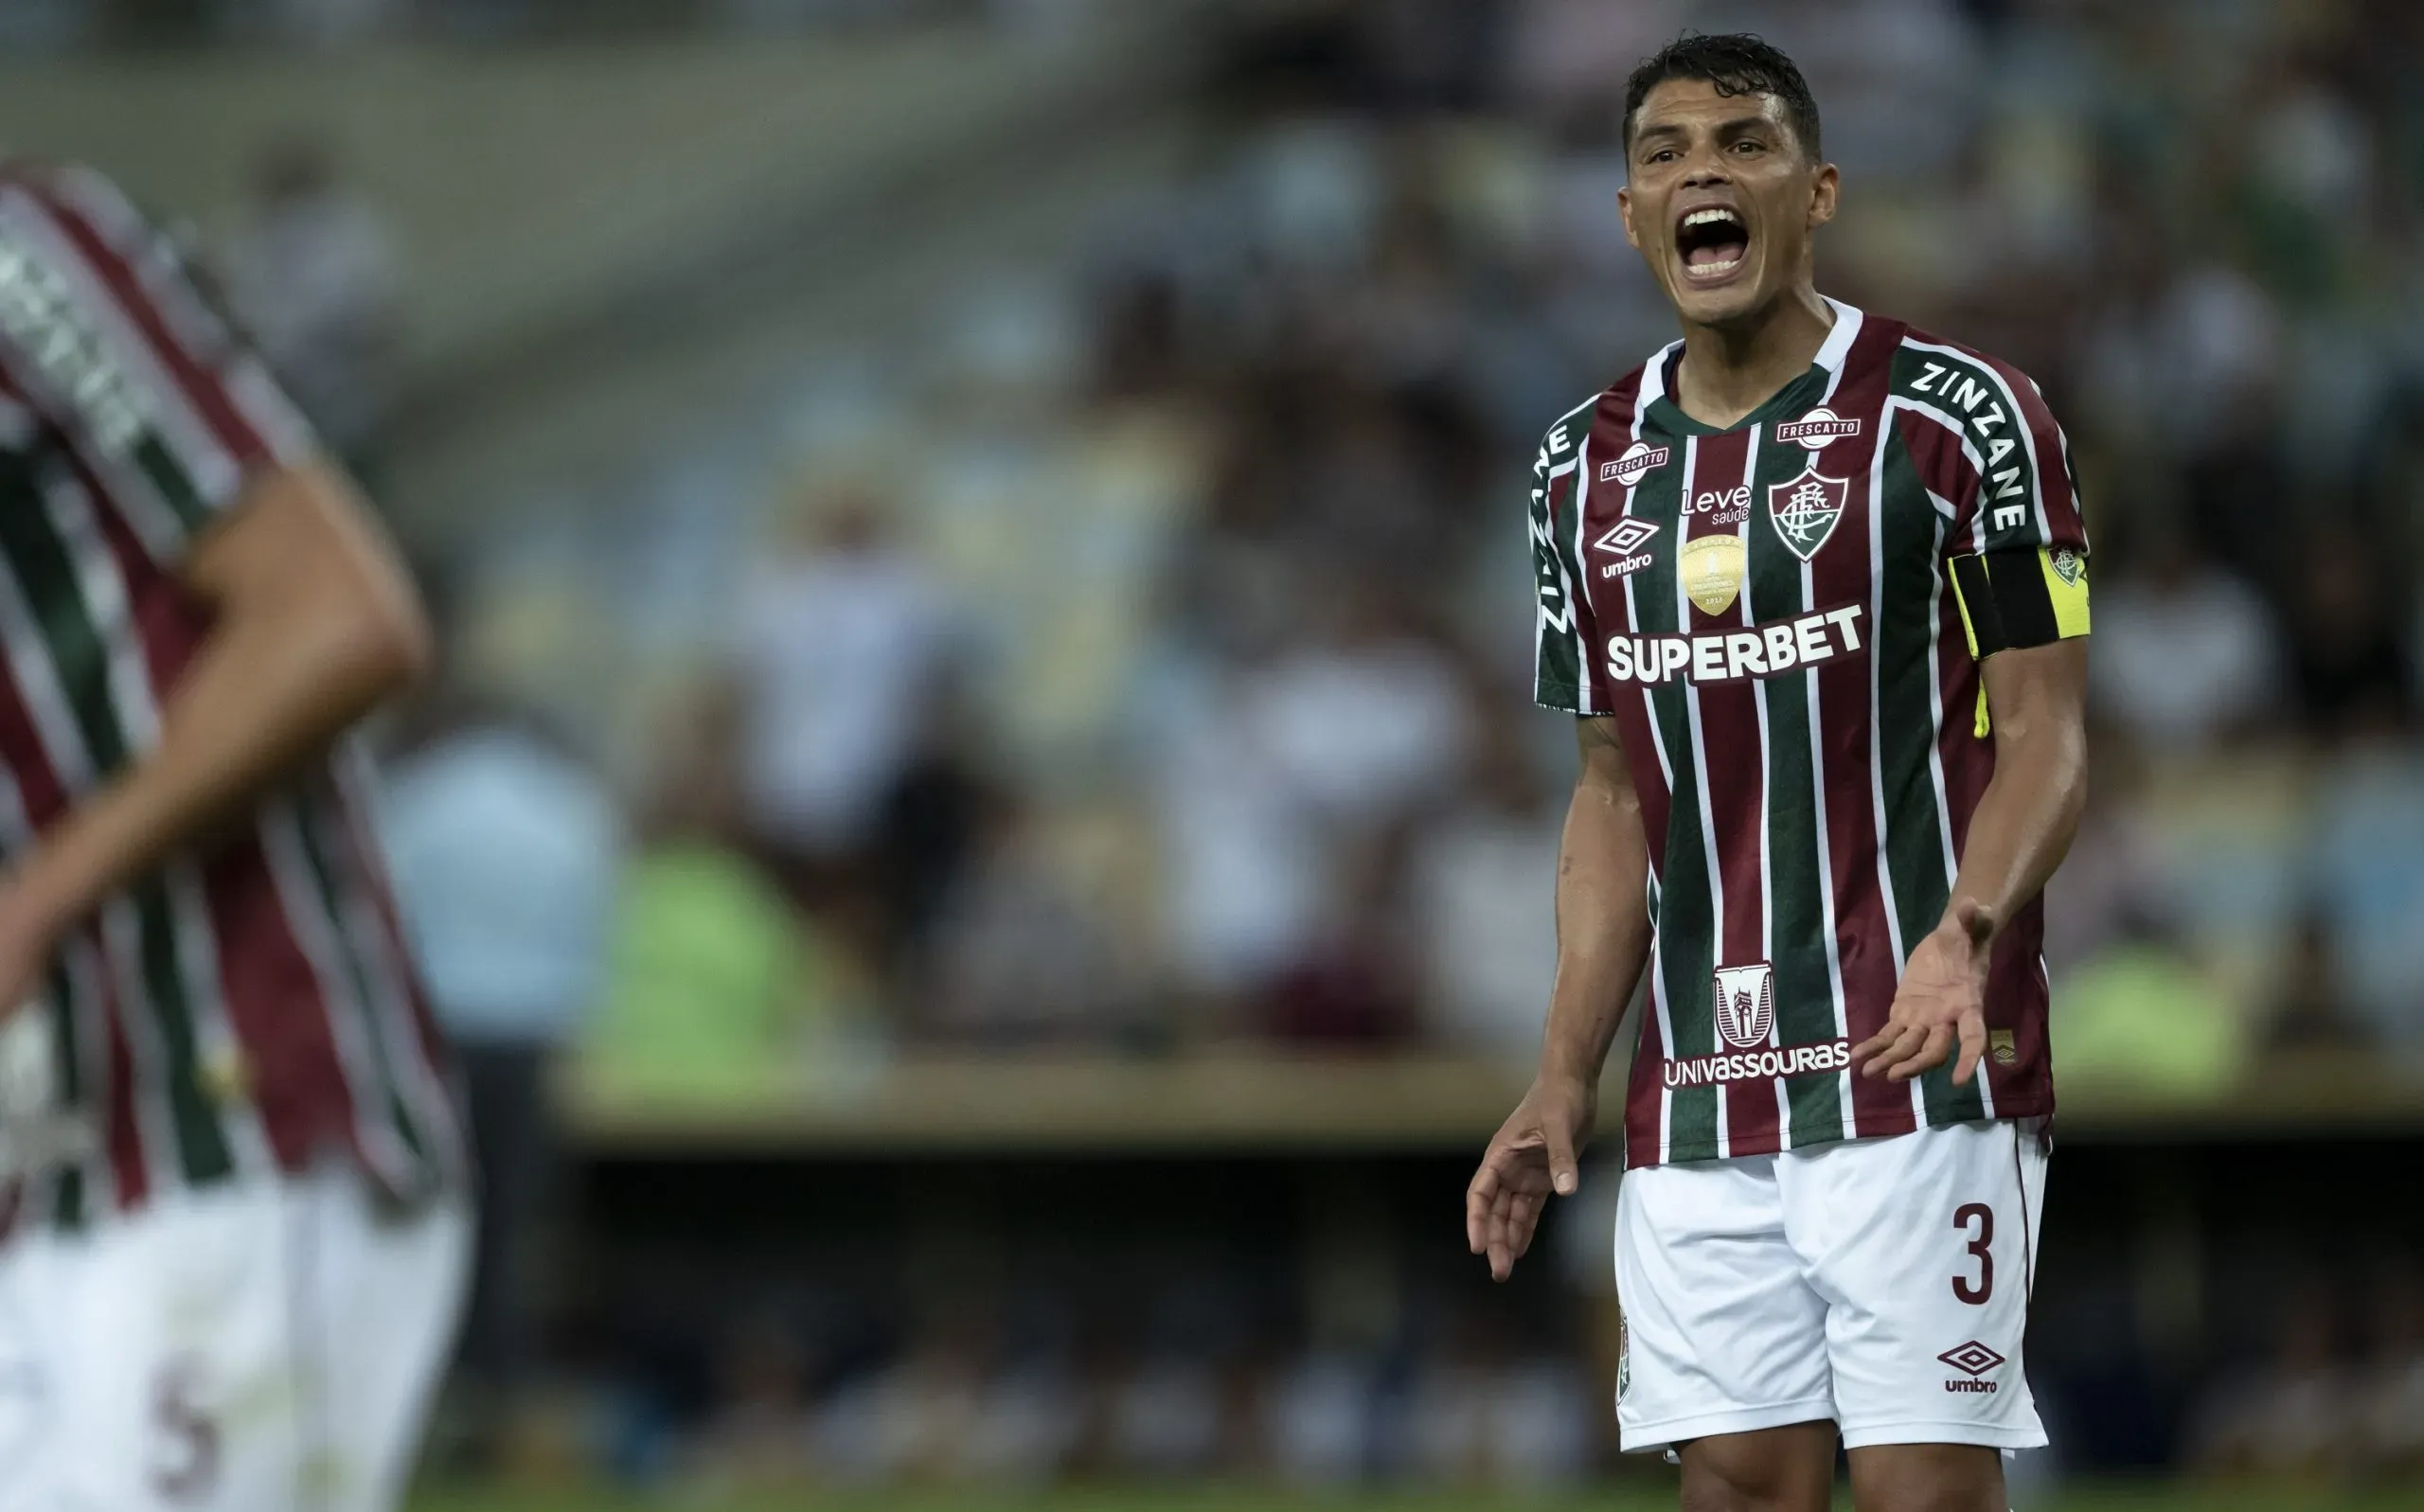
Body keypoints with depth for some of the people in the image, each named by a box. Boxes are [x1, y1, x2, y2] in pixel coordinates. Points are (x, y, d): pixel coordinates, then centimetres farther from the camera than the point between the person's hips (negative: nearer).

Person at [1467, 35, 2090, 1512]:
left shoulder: (1957, 417, -4)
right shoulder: (1588, 467, 13)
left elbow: (2045, 737, -5)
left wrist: (1964, 935, -24)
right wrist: (1566, 1075, 10)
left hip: (1914, 1070, -5)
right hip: (1696, 1099, 5)